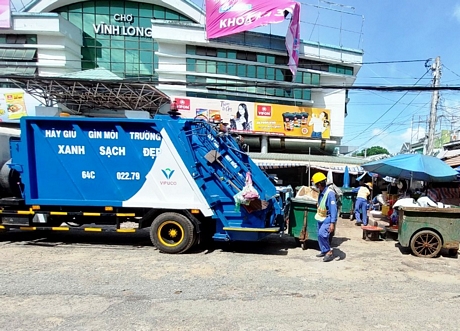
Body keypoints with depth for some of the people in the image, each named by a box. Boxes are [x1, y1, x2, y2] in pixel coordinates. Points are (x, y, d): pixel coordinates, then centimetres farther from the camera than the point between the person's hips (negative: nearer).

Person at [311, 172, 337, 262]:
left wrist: (332, 223, -31)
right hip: (321, 218, 9)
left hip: (327, 218, -9)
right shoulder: (321, 192, 2)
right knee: (320, 235, 14)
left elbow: (333, 208, -28)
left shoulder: (330, 193, -26)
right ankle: (324, 251, 31)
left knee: (322, 234, -22)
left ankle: (329, 252, -8)